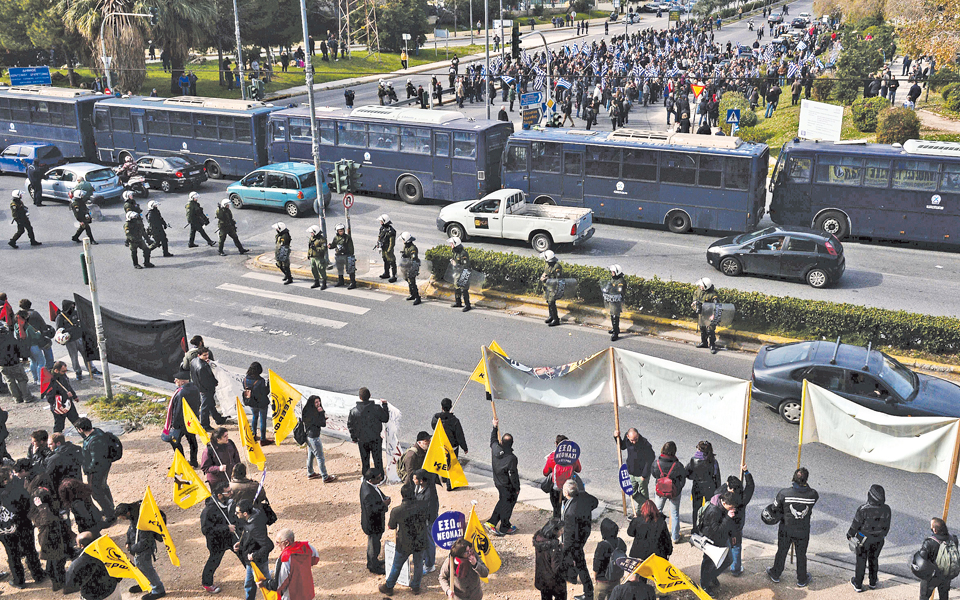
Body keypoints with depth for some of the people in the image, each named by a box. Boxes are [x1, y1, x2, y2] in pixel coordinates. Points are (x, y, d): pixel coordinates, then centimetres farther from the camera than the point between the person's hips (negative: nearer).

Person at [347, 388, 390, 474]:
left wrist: (353, 438, 12)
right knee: (378, 460, 14)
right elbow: (385, 418, -2)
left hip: (362, 440, 1)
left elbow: (350, 425, -1)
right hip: (375, 439, -1)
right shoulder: (377, 408, -16)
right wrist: (384, 405, 7)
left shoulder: (353, 411, -11)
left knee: (365, 461, 17)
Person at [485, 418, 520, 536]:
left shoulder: (495, 448, -14)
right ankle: (504, 528, 25)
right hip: (507, 486, -6)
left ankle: (491, 522, 25)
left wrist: (495, 427, 22)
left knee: (502, 501, 25)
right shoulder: (511, 458, -29)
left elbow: (493, 439, 12)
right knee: (507, 504, 11)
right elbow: (513, 475, -21)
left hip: (497, 482, 6)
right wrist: (517, 488, -8)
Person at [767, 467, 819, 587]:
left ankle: (775, 575, 41)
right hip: (803, 531, 0)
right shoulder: (813, 494, -23)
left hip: (786, 529, 0)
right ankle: (802, 580, 39)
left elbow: (776, 508, -12)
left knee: (781, 552, 21)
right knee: (801, 555, 21)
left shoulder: (784, 493, -26)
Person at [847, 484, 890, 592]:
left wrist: (850, 534, 2)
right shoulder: (886, 509, -20)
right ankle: (872, 582, 40)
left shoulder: (863, 509, -32)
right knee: (874, 559, 24)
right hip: (878, 539, 3)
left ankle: (858, 584, 30)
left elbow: (856, 524, -17)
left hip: (863, 539, -3)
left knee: (861, 561, 15)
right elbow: (887, 526, -3)